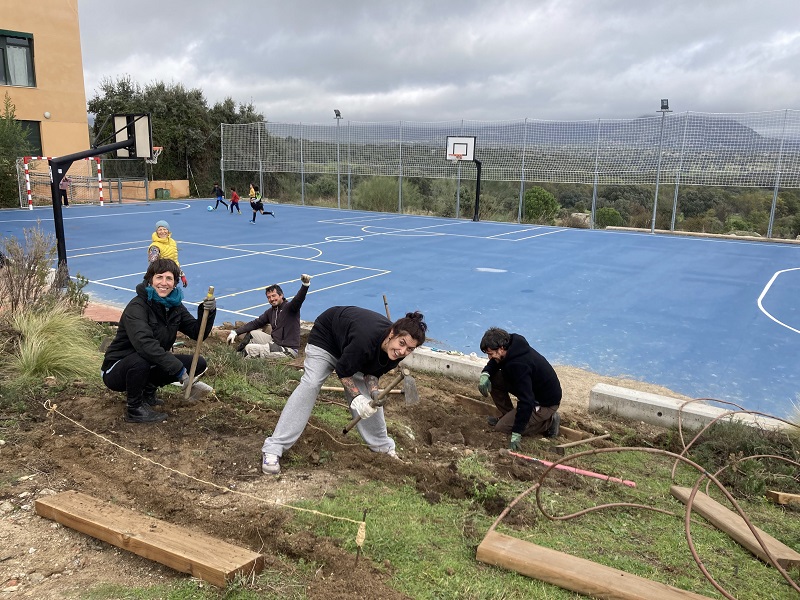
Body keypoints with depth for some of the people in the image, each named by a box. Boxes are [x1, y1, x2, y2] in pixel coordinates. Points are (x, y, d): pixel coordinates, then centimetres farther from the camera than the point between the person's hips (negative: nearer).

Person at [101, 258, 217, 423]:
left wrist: (207, 312, -20)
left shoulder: (175, 306, -2)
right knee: (140, 359, -40)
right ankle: (134, 409, -14)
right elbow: (144, 343, -39)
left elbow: (198, 333, -1)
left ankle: (148, 390, 9)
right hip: (116, 370, -7)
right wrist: (178, 368, -40)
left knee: (198, 363, -5)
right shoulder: (136, 307, -24)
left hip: (149, 366, 7)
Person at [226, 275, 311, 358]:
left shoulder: (289, 307, -12)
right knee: (253, 332, 16)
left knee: (249, 349, -8)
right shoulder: (271, 311, 10)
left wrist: (305, 285, -53)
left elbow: (298, 299, -32)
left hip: (288, 350, -8)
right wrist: (235, 332, 6)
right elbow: (255, 323, 14)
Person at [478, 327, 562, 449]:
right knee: (494, 379, -1)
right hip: (534, 389, 9)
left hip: (546, 402, -9)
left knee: (502, 428, -10)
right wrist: (485, 373, -11)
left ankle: (549, 422, -1)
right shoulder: (514, 346, -8)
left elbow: (526, 401, -36)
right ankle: (508, 416, 15)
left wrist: (516, 434, -33)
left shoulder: (518, 365, -35)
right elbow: (495, 362, 13)